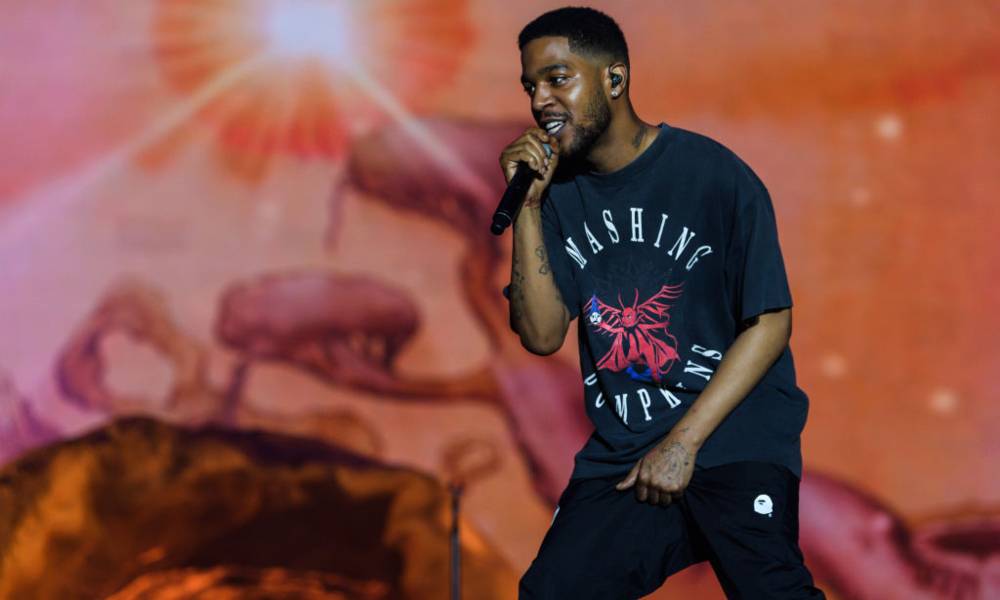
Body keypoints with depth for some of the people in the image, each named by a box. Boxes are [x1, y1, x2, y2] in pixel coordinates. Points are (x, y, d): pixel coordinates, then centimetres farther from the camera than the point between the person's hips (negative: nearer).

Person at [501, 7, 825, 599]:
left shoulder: (713, 174, -6)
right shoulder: (561, 194, 8)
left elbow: (771, 321, -6)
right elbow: (542, 336, 1)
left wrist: (684, 441, -10)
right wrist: (528, 206, -7)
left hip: (735, 437, -4)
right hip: (622, 451, 4)